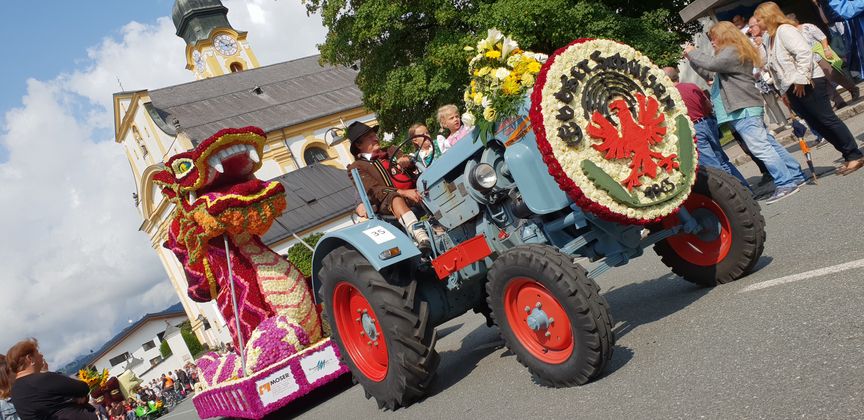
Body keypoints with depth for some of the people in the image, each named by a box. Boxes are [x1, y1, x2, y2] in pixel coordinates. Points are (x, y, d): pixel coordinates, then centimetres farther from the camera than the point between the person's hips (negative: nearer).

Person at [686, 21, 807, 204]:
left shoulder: (732, 51, -9)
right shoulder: (733, 52, 25)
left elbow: (711, 64, -25)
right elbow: (709, 73, 23)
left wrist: (692, 52, -10)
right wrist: (692, 58, 14)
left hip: (744, 109, -11)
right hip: (745, 109, 11)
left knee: (760, 147, -12)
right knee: (769, 144, 12)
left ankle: (785, 183, -11)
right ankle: (795, 175, 17)